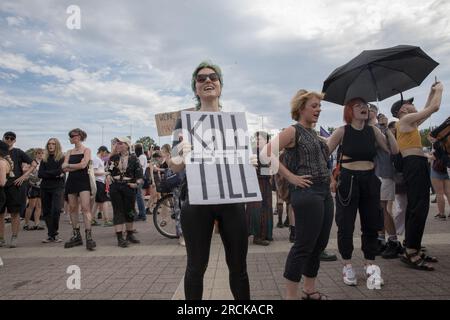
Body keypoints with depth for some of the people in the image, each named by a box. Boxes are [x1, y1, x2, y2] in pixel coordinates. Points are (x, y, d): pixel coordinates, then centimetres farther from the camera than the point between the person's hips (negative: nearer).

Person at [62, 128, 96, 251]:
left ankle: (89, 237, -17)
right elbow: (64, 168, 4)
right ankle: (76, 236, 15)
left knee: (85, 208, -14)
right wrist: (76, 166, -7)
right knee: (72, 208, 6)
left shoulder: (86, 150, 1)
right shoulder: (69, 152, 16)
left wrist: (69, 165, -1)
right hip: (71, 181, 6)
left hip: (83, 181, -6)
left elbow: (83, 165, -13)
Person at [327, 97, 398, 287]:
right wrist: (330, 178, -9)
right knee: (345, 225, 1)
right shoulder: (342, 131, -5)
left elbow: (394, 150, 1)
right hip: (347, 180, -4)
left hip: (369, 180, 4)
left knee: (371, 224, 9)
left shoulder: (373, 130, 6)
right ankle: (347, 266, 18)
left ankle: (370, 265, 25)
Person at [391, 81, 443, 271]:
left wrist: (432, 92, 38)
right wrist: (439, 90, 13)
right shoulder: (406, 119, -3)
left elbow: (427, 110, 40)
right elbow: (434, 107, -4)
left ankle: (414, 250, 18)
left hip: (415, 165, 11)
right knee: (419, 208, -14)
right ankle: (410, 253, -13)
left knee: (415, 208, 12)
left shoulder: (408, 123, 26)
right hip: (415, 164, -11)